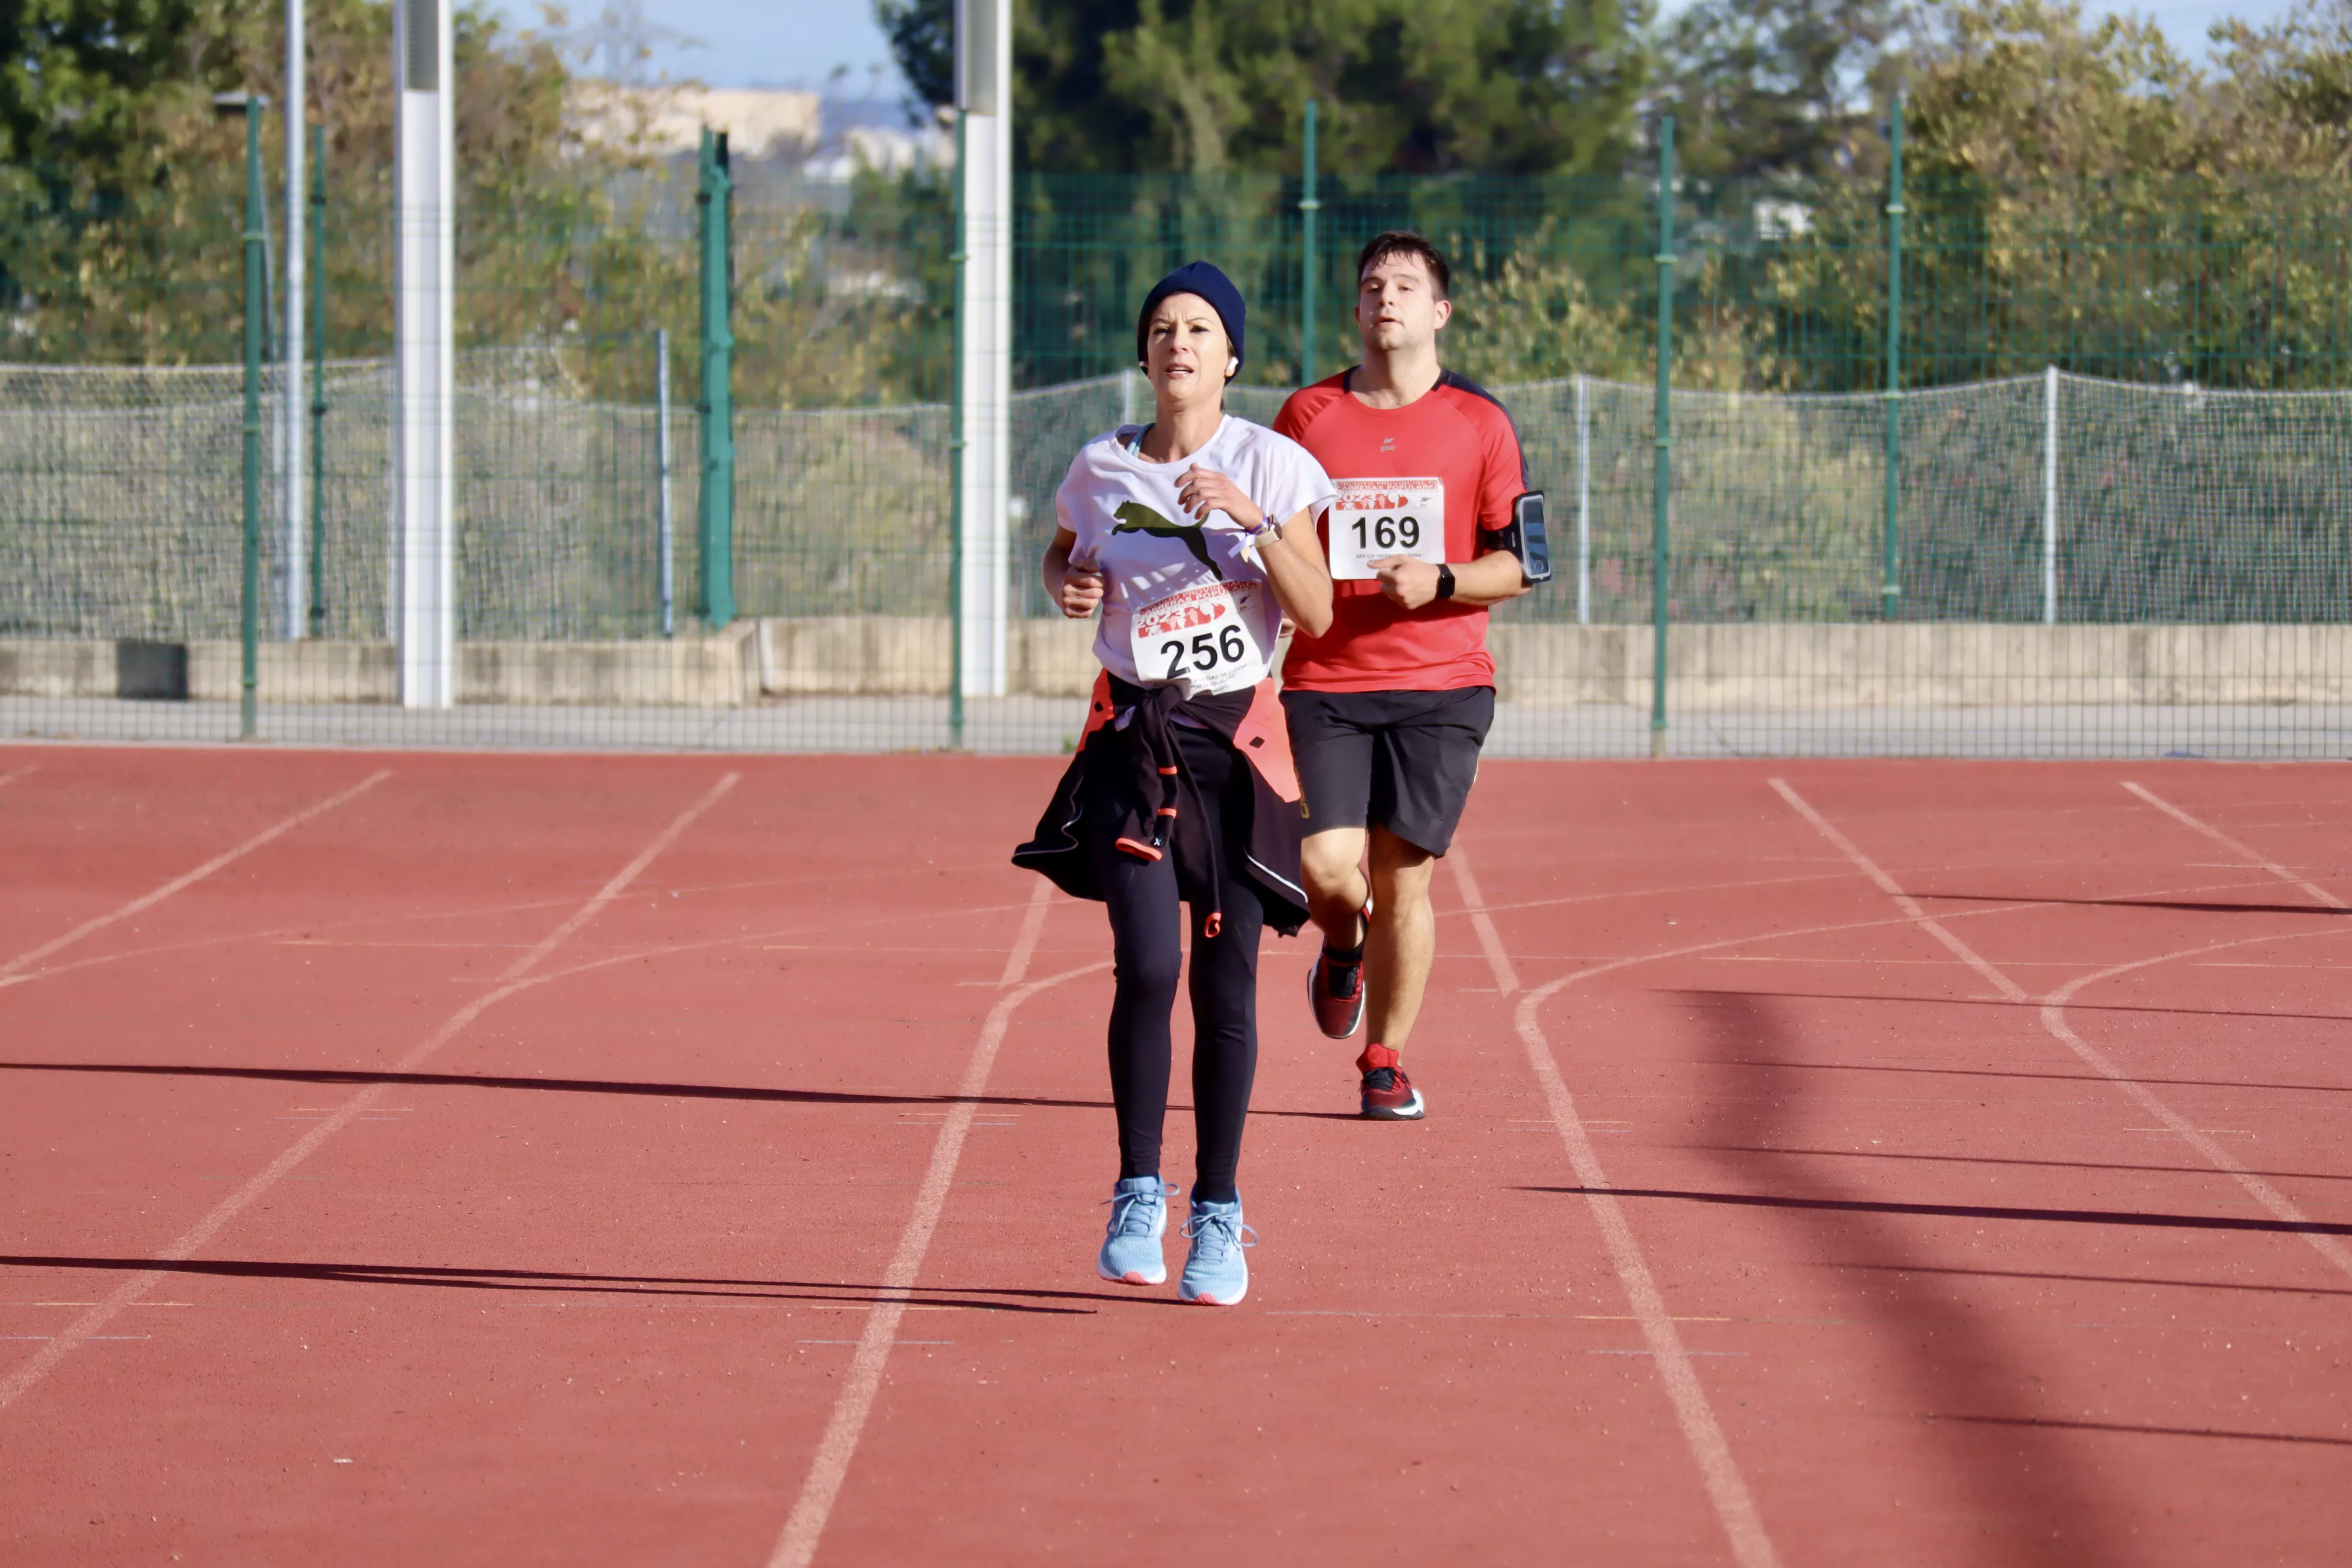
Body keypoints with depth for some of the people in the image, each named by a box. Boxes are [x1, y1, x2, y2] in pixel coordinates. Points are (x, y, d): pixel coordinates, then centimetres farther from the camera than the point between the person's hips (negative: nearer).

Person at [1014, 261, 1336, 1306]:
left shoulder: (1272, 466, -3)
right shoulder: (1102, 468, 3)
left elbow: (1318, 612, -10)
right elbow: (1062, 552, 23)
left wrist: (1251, 515, -21)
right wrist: (1067, 588, 1)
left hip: (1239, 738, -1)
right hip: (1134, 737, 1)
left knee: (1226, 988, 1)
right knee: (1147, 967, -16)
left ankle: (1218, 1218, 14)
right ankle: (1137, 1196, -3)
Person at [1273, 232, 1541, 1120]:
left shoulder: (1480, 423, 3)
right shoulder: (1308, 415, 7)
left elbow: (1522, 565, 4)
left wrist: (1439, 581, -13)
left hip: (1440, 685, -1)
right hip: (1324, 681, 1)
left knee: (1401, 878, -4)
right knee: (1327, 866, -12)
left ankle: (1385, 1062, 12)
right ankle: (1344, 947, 25)